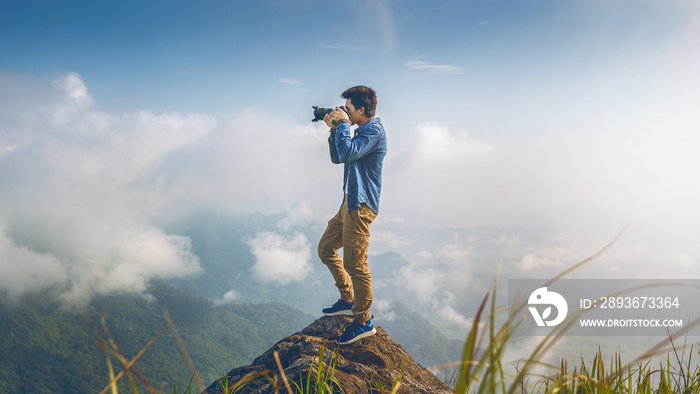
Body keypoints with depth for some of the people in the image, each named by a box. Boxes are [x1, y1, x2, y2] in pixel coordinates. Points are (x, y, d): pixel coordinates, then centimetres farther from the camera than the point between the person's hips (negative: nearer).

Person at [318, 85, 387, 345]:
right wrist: (334, 129, 10)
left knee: (355, 264, -9)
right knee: (325, 248, 17)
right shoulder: (361, 131, 18)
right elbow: (337, 157, 21)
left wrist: (343, 125, -13)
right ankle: (348, 300, 26)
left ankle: (363, 322, 1)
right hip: (349, 203, 11)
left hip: (361, 205, -11)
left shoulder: (374, 130, -13)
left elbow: (348, 153, -26)